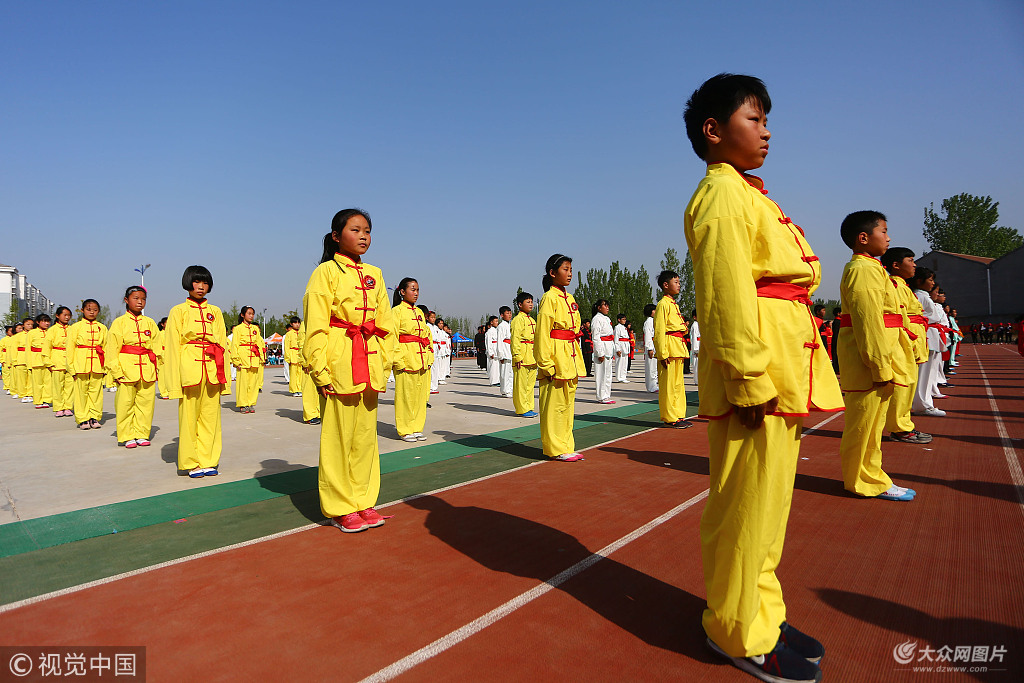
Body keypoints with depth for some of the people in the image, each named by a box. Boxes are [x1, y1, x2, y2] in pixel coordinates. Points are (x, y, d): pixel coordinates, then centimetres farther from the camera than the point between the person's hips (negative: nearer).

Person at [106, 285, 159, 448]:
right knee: (125, 404, 1)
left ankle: (141, 434, 15)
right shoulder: (119, 323, 2)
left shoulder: (150, 323, 11)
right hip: (127, 370, -3)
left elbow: (156, 347, 13)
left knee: (146, 402, 4)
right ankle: (127, 436, 12)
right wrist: (116, 372, -6)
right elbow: (112, 350, 0)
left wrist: (157, 367, 6)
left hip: (147, 370, 3)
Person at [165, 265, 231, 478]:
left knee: (210, 416, 4)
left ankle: (208, 461, 13)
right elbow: (173, 347, 1)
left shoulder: (215, 312, 14)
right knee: (189, 416, -1)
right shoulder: (178, 312, 5)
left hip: (213, 370, 3)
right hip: (190, 369, -3)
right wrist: (175, 381, -6)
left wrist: (223, 376, 8)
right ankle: (191, 463, 10)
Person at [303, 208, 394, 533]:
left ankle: (362, 501, 24)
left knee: (366, 434, 11)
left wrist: (383, 362, 9)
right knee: (339, 436, 2)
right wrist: (320, 372, -13)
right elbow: (316, 326, -9)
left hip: (369, 366, 6)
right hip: (339, 363, -6)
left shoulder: (374, 275, 13)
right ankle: (340, 508, 15)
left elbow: (385, 323, 16)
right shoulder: (326, 272, -4)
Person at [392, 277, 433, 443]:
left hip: (422, 362, 7)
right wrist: (399, 361, -15)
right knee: (405, 395, -1)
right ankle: (405, 430, 9)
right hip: (406, 361, -6)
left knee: (421, 395, 8)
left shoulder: (419, 312, 17)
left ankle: (417, 428, 18)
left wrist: (429, 358, 11)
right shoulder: (397, 311, -3)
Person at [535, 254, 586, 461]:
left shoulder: (570, 299, 16)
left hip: (570, 359, 9)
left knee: (567, 403, 13)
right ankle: (556, 449, 8)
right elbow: (542, 334, -13)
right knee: (554, 404, -1)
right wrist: (547, 364, -17)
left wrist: (577, 363, 17)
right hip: (556, 358, -9)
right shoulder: (549, 298, -9)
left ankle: (566, 446, 22)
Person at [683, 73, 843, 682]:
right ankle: (737, 631, 16)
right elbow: (727, 291, -19)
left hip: (783, 375, 10)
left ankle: (761, 612, 33)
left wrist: (788, 379, 18)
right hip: (758, 377, -10)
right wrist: (750, 379, -23)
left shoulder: (749, 195, 23)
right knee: (746, 505, 0)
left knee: (768, 501, 17)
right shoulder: (722, 193, -9)